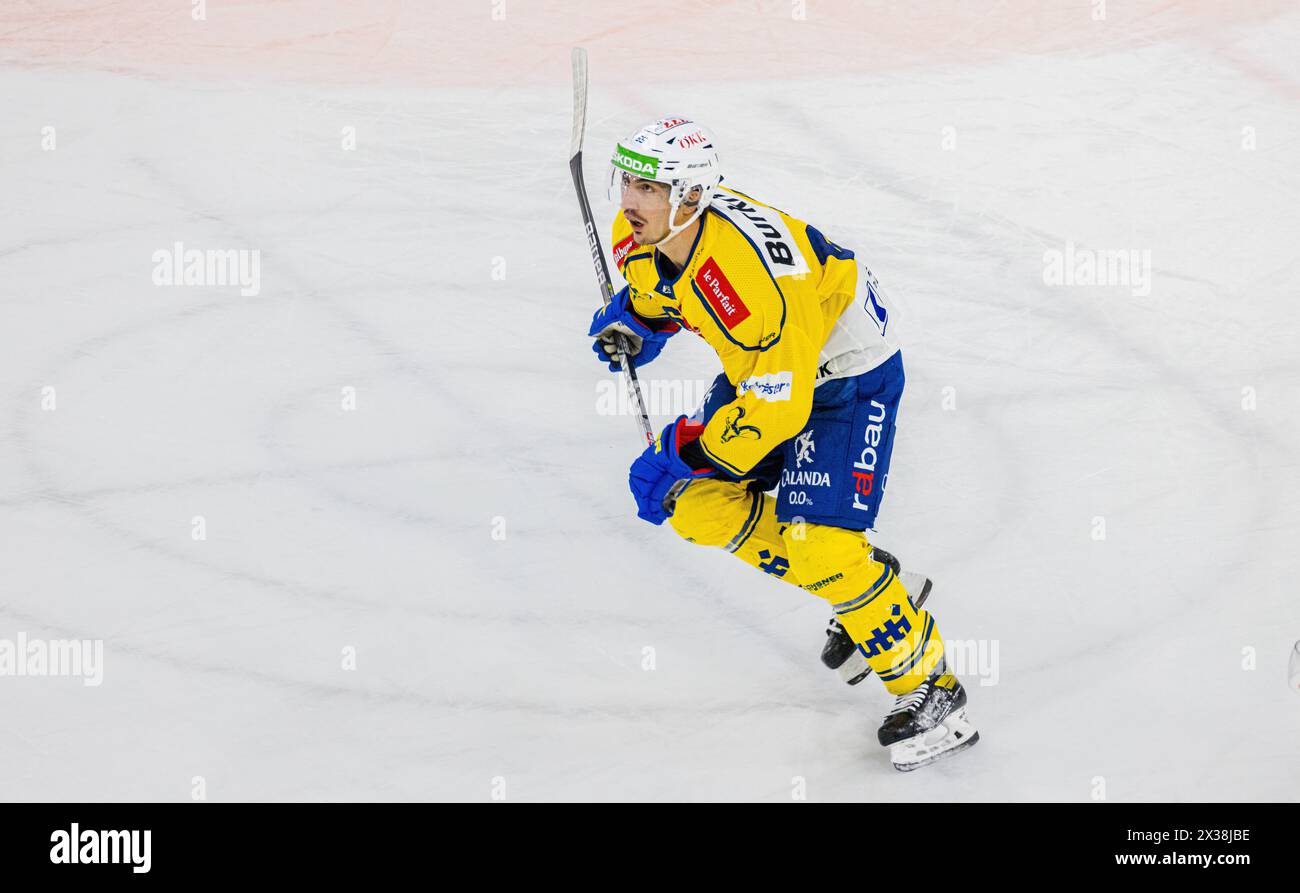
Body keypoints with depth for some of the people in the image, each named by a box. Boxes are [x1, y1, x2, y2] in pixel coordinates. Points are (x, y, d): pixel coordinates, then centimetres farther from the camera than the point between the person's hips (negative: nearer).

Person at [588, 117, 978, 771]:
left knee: (818, 542, -18)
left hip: (847, 376, -9)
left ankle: (931, 690, -3)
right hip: (759, 368, 9)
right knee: (696, 504, 2)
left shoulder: (749, 274, -38)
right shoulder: (639, 235, -12)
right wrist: (633, 323, -4)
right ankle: (854, 583, 19)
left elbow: (777, 409, -33)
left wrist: (681, 452, -27)